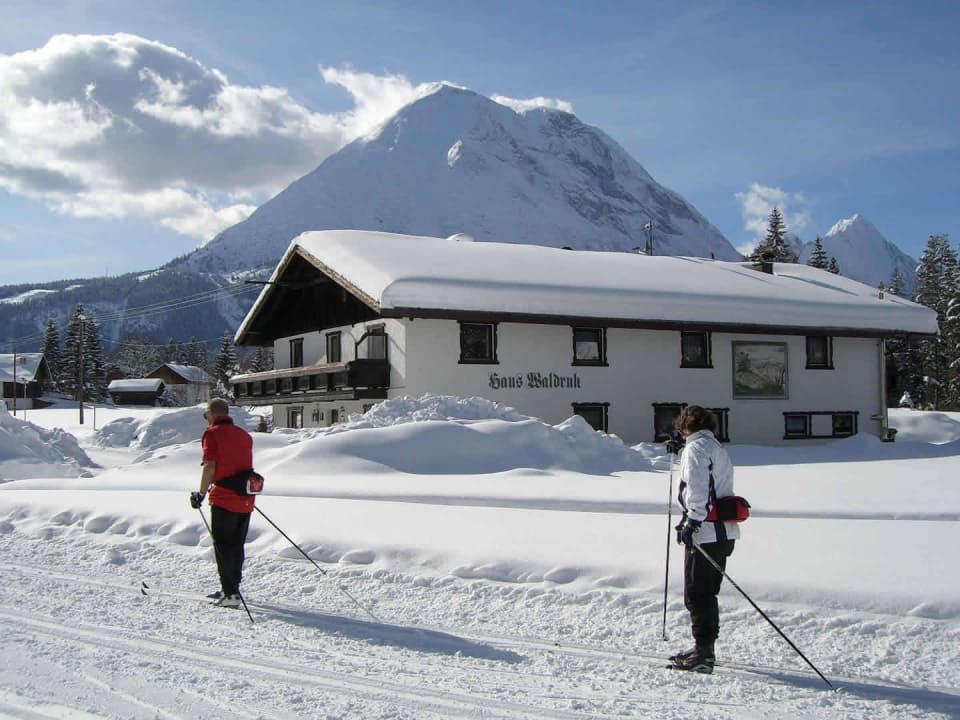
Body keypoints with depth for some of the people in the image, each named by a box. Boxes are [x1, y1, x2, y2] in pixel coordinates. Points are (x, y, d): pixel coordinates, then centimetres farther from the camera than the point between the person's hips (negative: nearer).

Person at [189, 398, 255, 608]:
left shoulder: (212, 434, -5)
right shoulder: (244, 435, 14)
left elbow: (210, 467, -13)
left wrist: (201, 494, -7)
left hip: (224, 498, -6)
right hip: (246, 499, 6)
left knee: (223, 546, -1)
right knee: (237, 545, 15)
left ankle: (230, 593, -5)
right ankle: (232, 588, 23)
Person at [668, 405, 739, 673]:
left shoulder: (696, 447, -8)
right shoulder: (717, 448, 21)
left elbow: (697, 486, -20)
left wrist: (693, 520, -23)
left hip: (705, 533, -10)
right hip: (724, 533, 10)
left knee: (697, 595, -5)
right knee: (707, 593, 17)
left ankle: (703, 653, -6)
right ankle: (704, 648, 25)